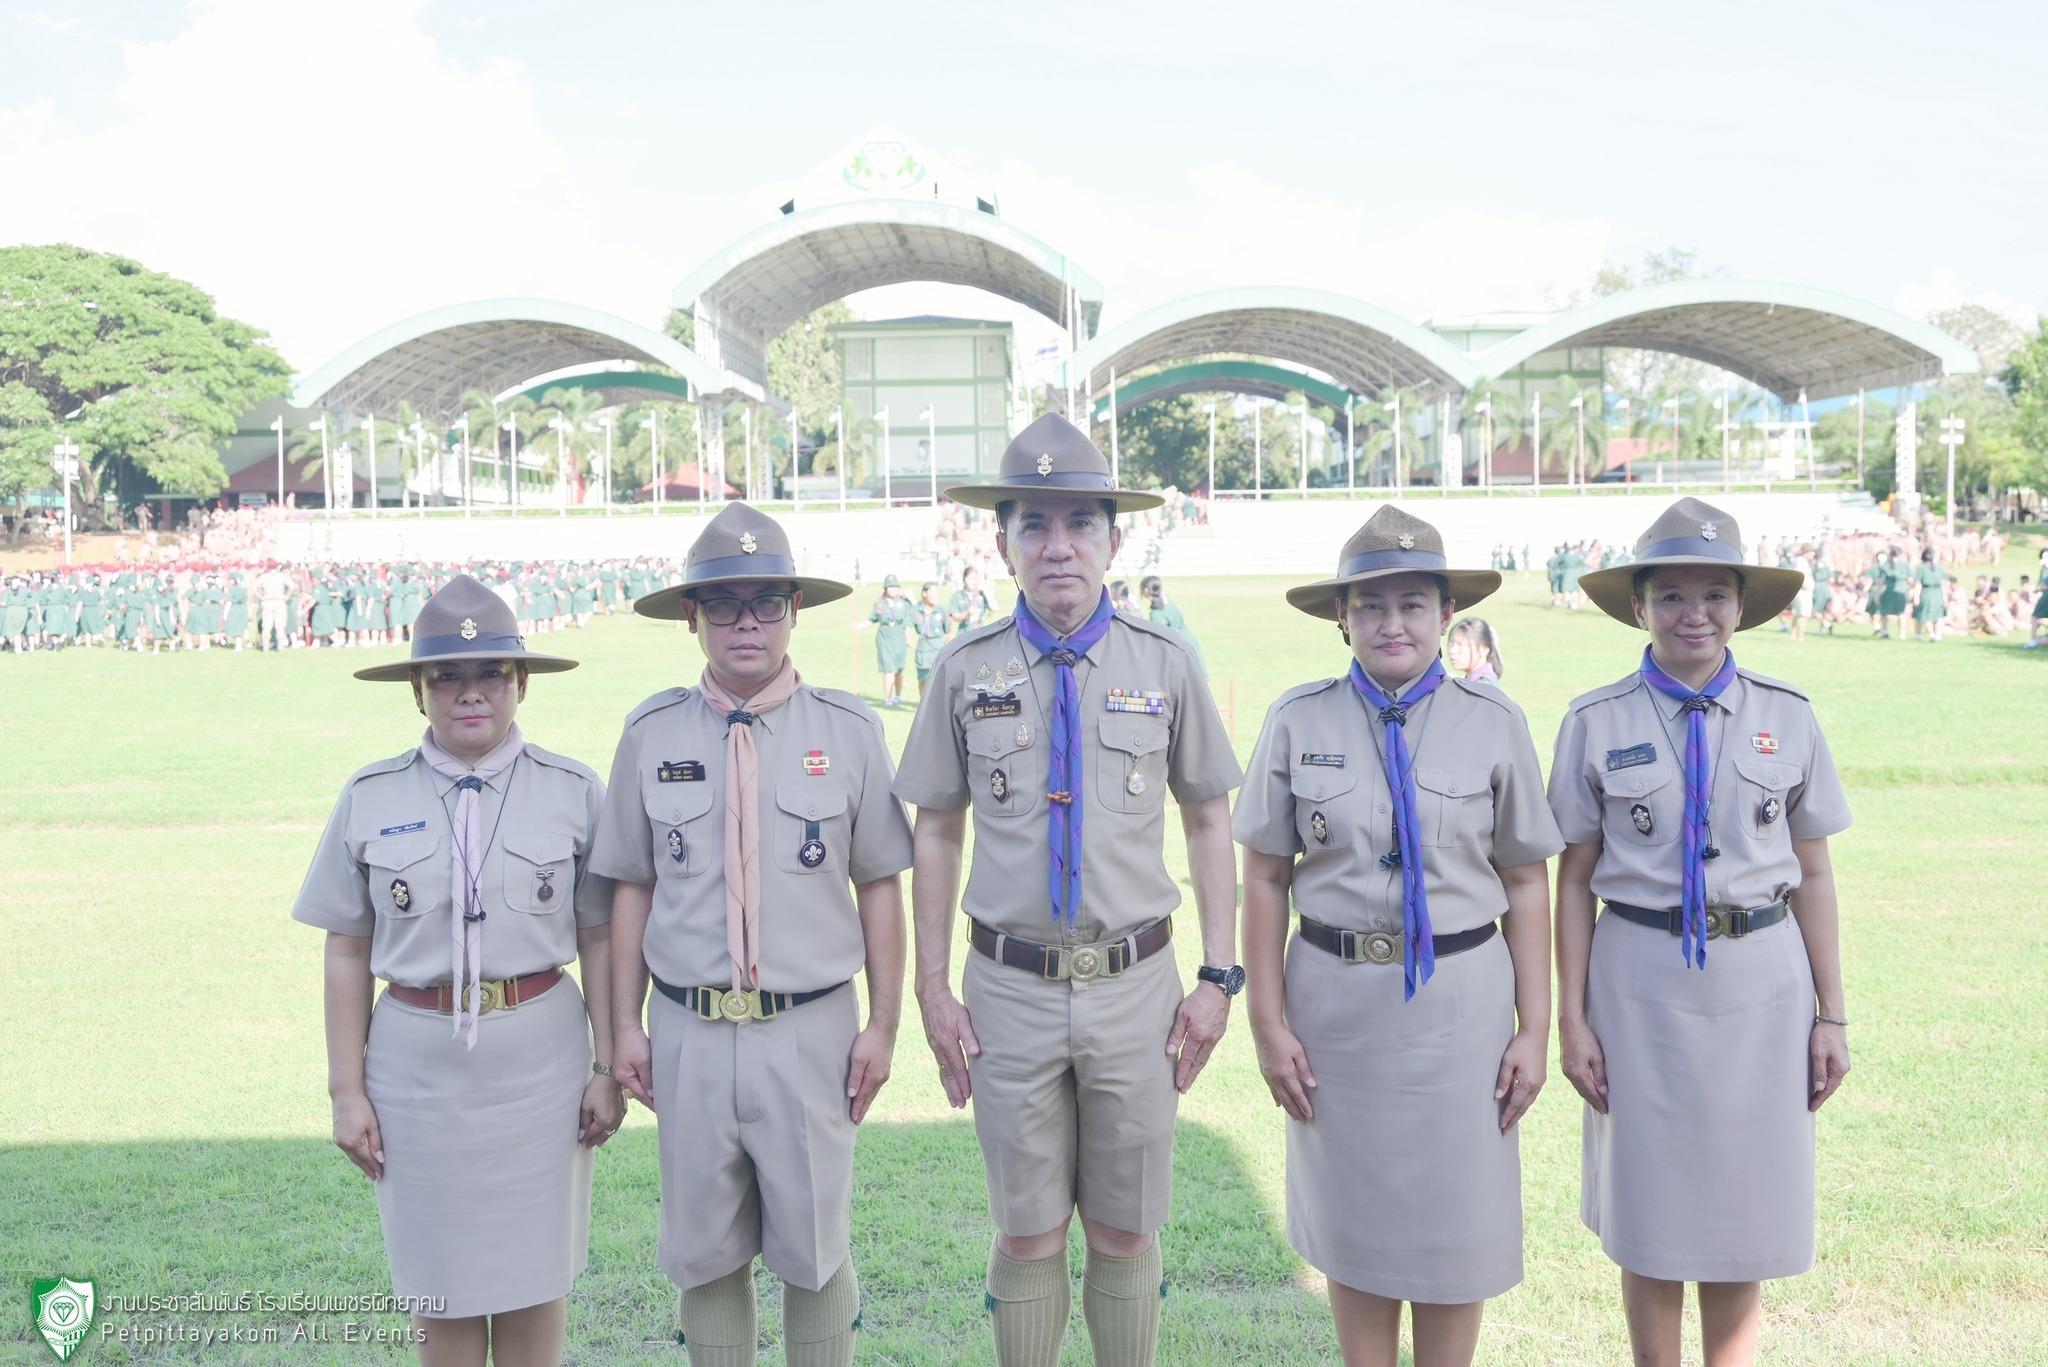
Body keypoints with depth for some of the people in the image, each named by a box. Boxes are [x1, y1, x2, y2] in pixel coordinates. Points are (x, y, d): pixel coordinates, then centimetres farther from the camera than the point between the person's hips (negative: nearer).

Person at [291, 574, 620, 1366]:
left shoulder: (573, 792, -2)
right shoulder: (369, 800, 0)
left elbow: (598, 939, 1)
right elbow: (347, 952, 3)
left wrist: (607, 1066, 0)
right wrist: (346, 1091, 2)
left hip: (539, 1055, 0)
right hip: (418, 1060, 0)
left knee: (534, 1276, 11)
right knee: (444, 1288, 10)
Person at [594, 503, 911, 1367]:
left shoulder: (849, 730, -2)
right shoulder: (652, 732, 1)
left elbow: (879, 886, 1)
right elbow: (633, 887, 7)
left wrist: (882, 1024, -1)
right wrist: (626, 1024, 5)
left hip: (811, 1031, -1)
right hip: (689, 1032, 2)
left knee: (813, 1252, 10)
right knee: (705, 1255, 14)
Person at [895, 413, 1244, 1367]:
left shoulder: (1164, 664, 0)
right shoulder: (966, 670, 0)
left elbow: (1208, 822, 5)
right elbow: (937, 834, 5)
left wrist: (1218, 977, -1)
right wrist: (932, 990, 0)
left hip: (1135, 987, 0)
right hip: (1011, 990, 0)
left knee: (1126, 1234, 12)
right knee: (1027, 1236, 11)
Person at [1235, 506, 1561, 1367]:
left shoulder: (1493, 723, -1)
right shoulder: (1298, 721, -2)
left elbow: (1526, 884, 2)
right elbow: (1264, 880, 1)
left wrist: (1535, 1029, -1)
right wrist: (1269, 1022, -3)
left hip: (1460, 1000, 0)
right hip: (1336, 997, 0)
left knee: (1455, 1225, 9)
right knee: (1355, 1226, 13)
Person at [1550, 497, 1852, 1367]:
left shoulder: (1787, 719, 2)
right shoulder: (1596, 724, -3)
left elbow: (1813, 874, 5)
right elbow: (1574, 881, -1)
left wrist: (1830, 1014, 5)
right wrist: (1572, 1019, -3)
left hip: (1762, 979, 1)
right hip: (1642, 979, -1)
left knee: (1744, 1209, 11)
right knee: (1650, 1206, 10)